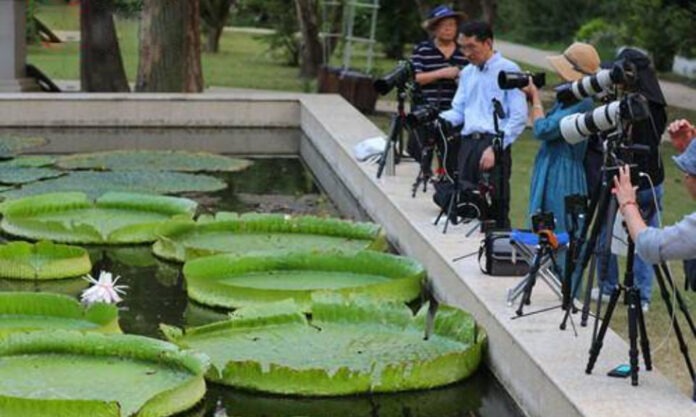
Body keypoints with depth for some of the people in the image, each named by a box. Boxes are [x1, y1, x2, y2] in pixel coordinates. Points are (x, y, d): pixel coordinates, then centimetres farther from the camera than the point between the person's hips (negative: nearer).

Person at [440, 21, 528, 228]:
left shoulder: (508, 70, -2)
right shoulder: (467, 73, 20)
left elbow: (519, 118, -8)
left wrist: (495, 148, -16)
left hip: (493, 144, -6)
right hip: (468, 143, 6)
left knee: (495, 207, -9)